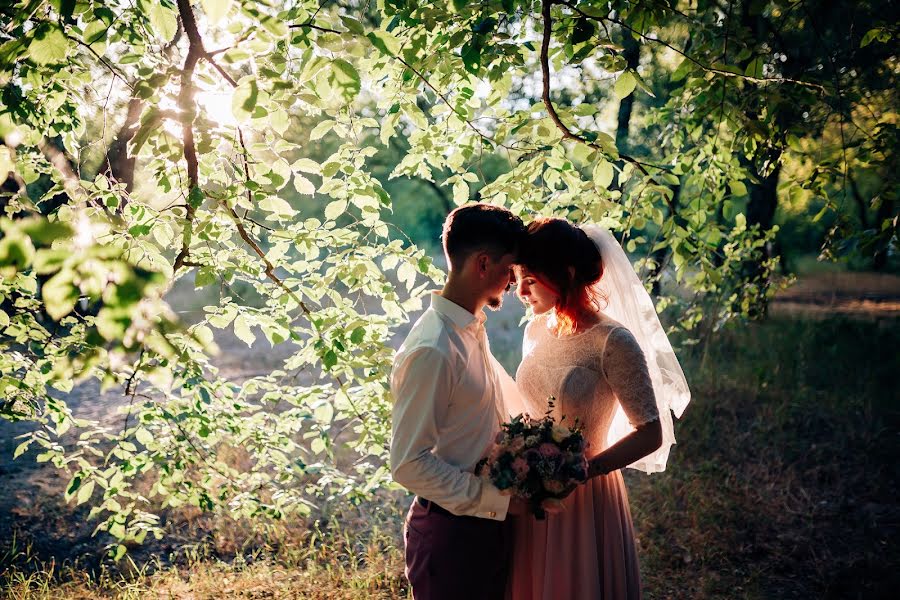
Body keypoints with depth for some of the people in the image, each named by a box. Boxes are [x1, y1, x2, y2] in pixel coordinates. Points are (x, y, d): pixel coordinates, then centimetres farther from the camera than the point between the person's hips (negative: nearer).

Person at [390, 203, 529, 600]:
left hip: (488, 521, 9)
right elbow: (409, 464, -24)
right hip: (450, 530, -9)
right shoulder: (432, 350, -24)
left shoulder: (472, 329, 5)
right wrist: (499, 500, -20)